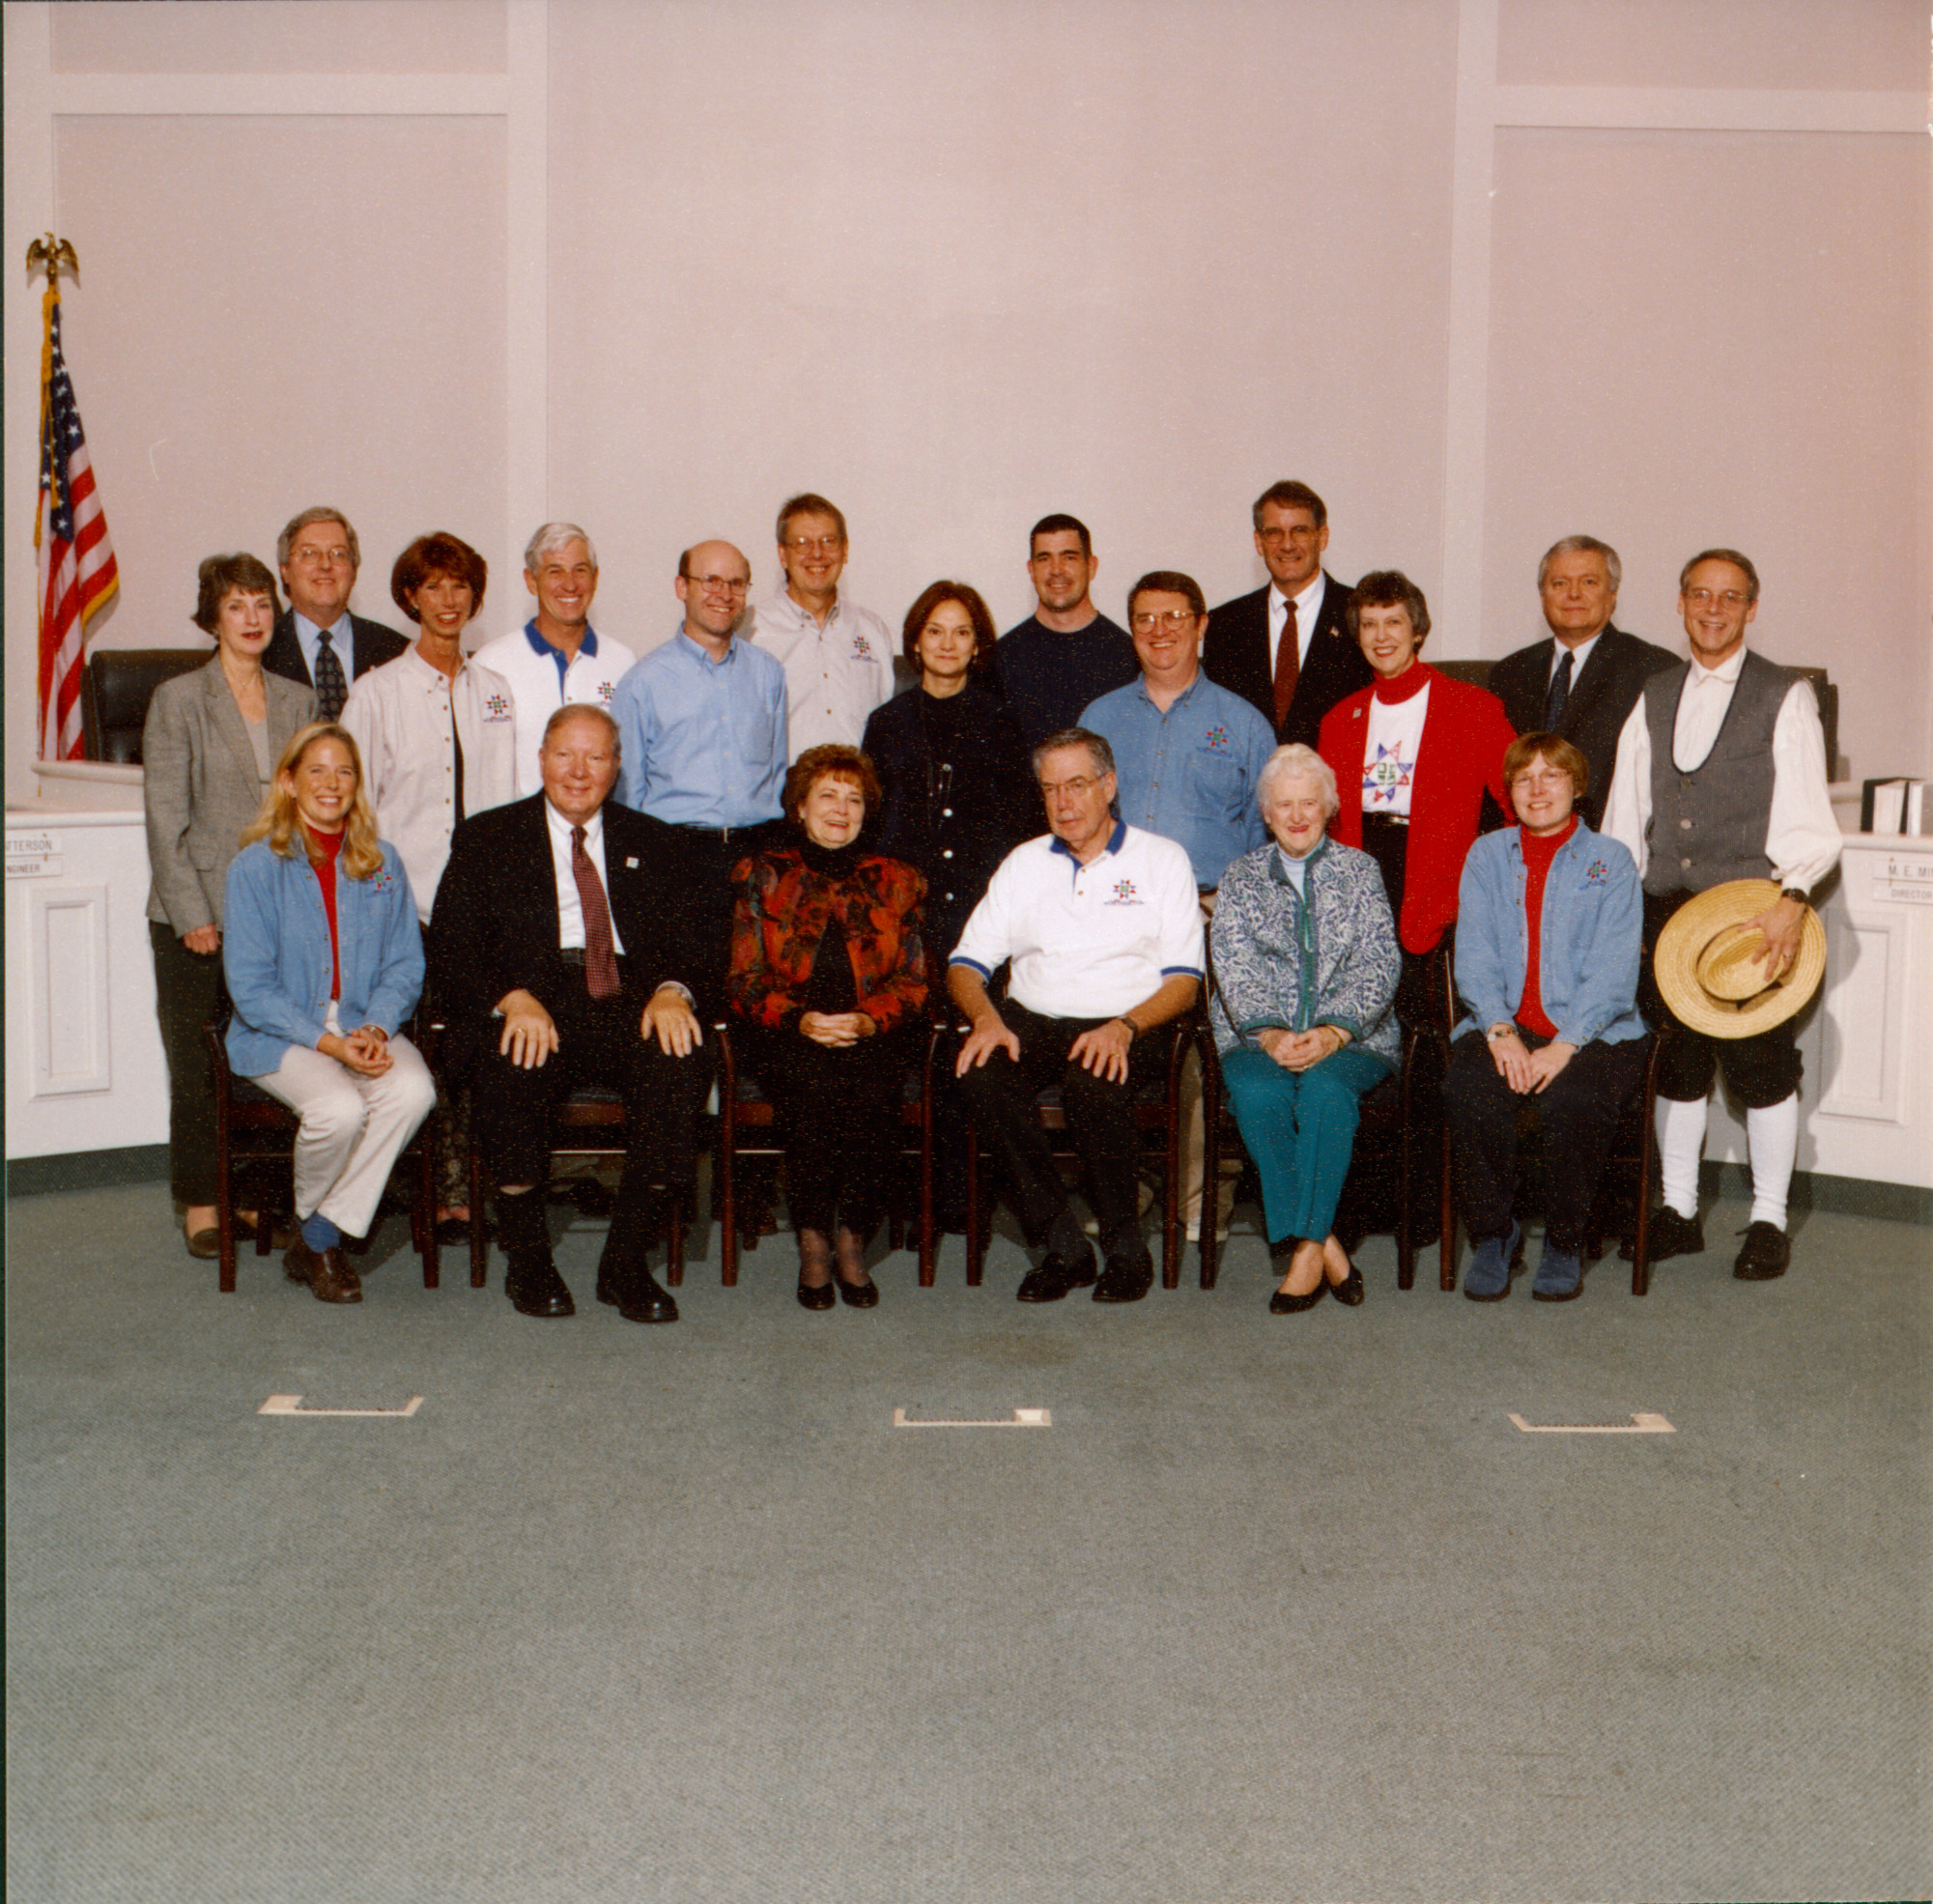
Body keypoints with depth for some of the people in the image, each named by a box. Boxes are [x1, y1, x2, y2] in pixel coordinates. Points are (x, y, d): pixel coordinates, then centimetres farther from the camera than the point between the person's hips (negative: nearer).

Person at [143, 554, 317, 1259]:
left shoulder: (297, 702, 11)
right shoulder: (177, 700, -1)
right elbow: (165, 818, -4)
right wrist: (192, 915, -10)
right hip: (198, 915, -3)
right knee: (198, 1065, 2)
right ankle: (200, 1204, 13)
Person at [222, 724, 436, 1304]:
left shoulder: (381, 864, 9)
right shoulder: (256, 866, -3)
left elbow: (405, 966, 7)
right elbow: (251, 988, -7)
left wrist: (376, 1028, -14)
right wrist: (328, 1042, -18)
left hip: (367, 1027, 4)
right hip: (279, 1034, -3)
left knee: (413, 1091, -29)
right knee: (338, 1109, -33)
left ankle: (320, 1238, -13)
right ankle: (312, 1223, 1)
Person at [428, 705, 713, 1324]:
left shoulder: (649, 842, 20)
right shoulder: (487, 838, 13)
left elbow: (687, 942, 12)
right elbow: (450, 950, 3)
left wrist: (673, 990, -12)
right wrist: (512, 996, -17)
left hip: (630, 1006, 2)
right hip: (531, 1009, -1)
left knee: (680, 1060, -31)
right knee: (511, 1068, -35)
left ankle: (626, 1264, -17)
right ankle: (528, 1262, -13)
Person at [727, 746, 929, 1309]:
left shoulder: (895, 881, 18)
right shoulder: (762, 876, 14)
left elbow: (911, 981, 9)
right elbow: (744, 980, 6)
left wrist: (867, 1020, -13)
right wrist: (799, 1019, -14)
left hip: (872, 1034, 1)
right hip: (787, 1036, -1)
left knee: (869, 1087, -33)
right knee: (810, 1086, -34)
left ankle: (853, 1245, -21)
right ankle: (812, 1244, -21)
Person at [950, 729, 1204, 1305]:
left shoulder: (1161, 859, 9)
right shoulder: (1023, 863, 18)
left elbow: (1183, 980, 0)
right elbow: (966, 963, 12)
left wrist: (1124, 1027, -18)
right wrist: (986, 1016, -10)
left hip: (1124, 1027, -3)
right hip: (1032, 1022, 3)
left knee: (1094, 1081, -37)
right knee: (978, 1073, -30)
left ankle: (1126, 1250, -16)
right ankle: (1062, 1246, -21)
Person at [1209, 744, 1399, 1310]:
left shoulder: (1359, 870, 13)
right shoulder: (1241, 877, 16)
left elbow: (1377, 962, 1)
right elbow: (1235, 965, 2)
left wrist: (1332, 1032, -16)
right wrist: (1270, 1032, -16)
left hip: (1351, 1040, -1)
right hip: (1258, 1038, 1)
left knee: (1325, 1087, -35)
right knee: (1258, 1093, -33)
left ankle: (1304, 1248, -31)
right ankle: (1325, 1249, -28)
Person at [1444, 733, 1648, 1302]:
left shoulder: (1609, 861, 7)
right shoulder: (1486, 856, 14)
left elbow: (1613, 972, -4)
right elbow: (1473, 956, 4)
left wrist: (1565, 1044, -18)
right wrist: (1500, 1031, -13)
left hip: (1594, 1033, -2)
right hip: (1502, 1026, 2)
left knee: (1570, 1101, -34)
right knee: (1468, 1092, -31)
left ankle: (1564, 1243, -9)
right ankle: (1492, 1234, -9)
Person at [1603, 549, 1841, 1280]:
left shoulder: (1785, 698, 0)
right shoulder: (1654, 698, 13)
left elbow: (1806, 815, -9)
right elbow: (1626, 814, 14)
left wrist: (1790, 898, -23)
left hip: (1753, 913, -4)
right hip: (1663, 911, 4)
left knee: (1762, 1068, 1)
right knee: (1675, 1067, 10)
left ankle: (1768, 1221, 14)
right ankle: (1677, 1212, 22)